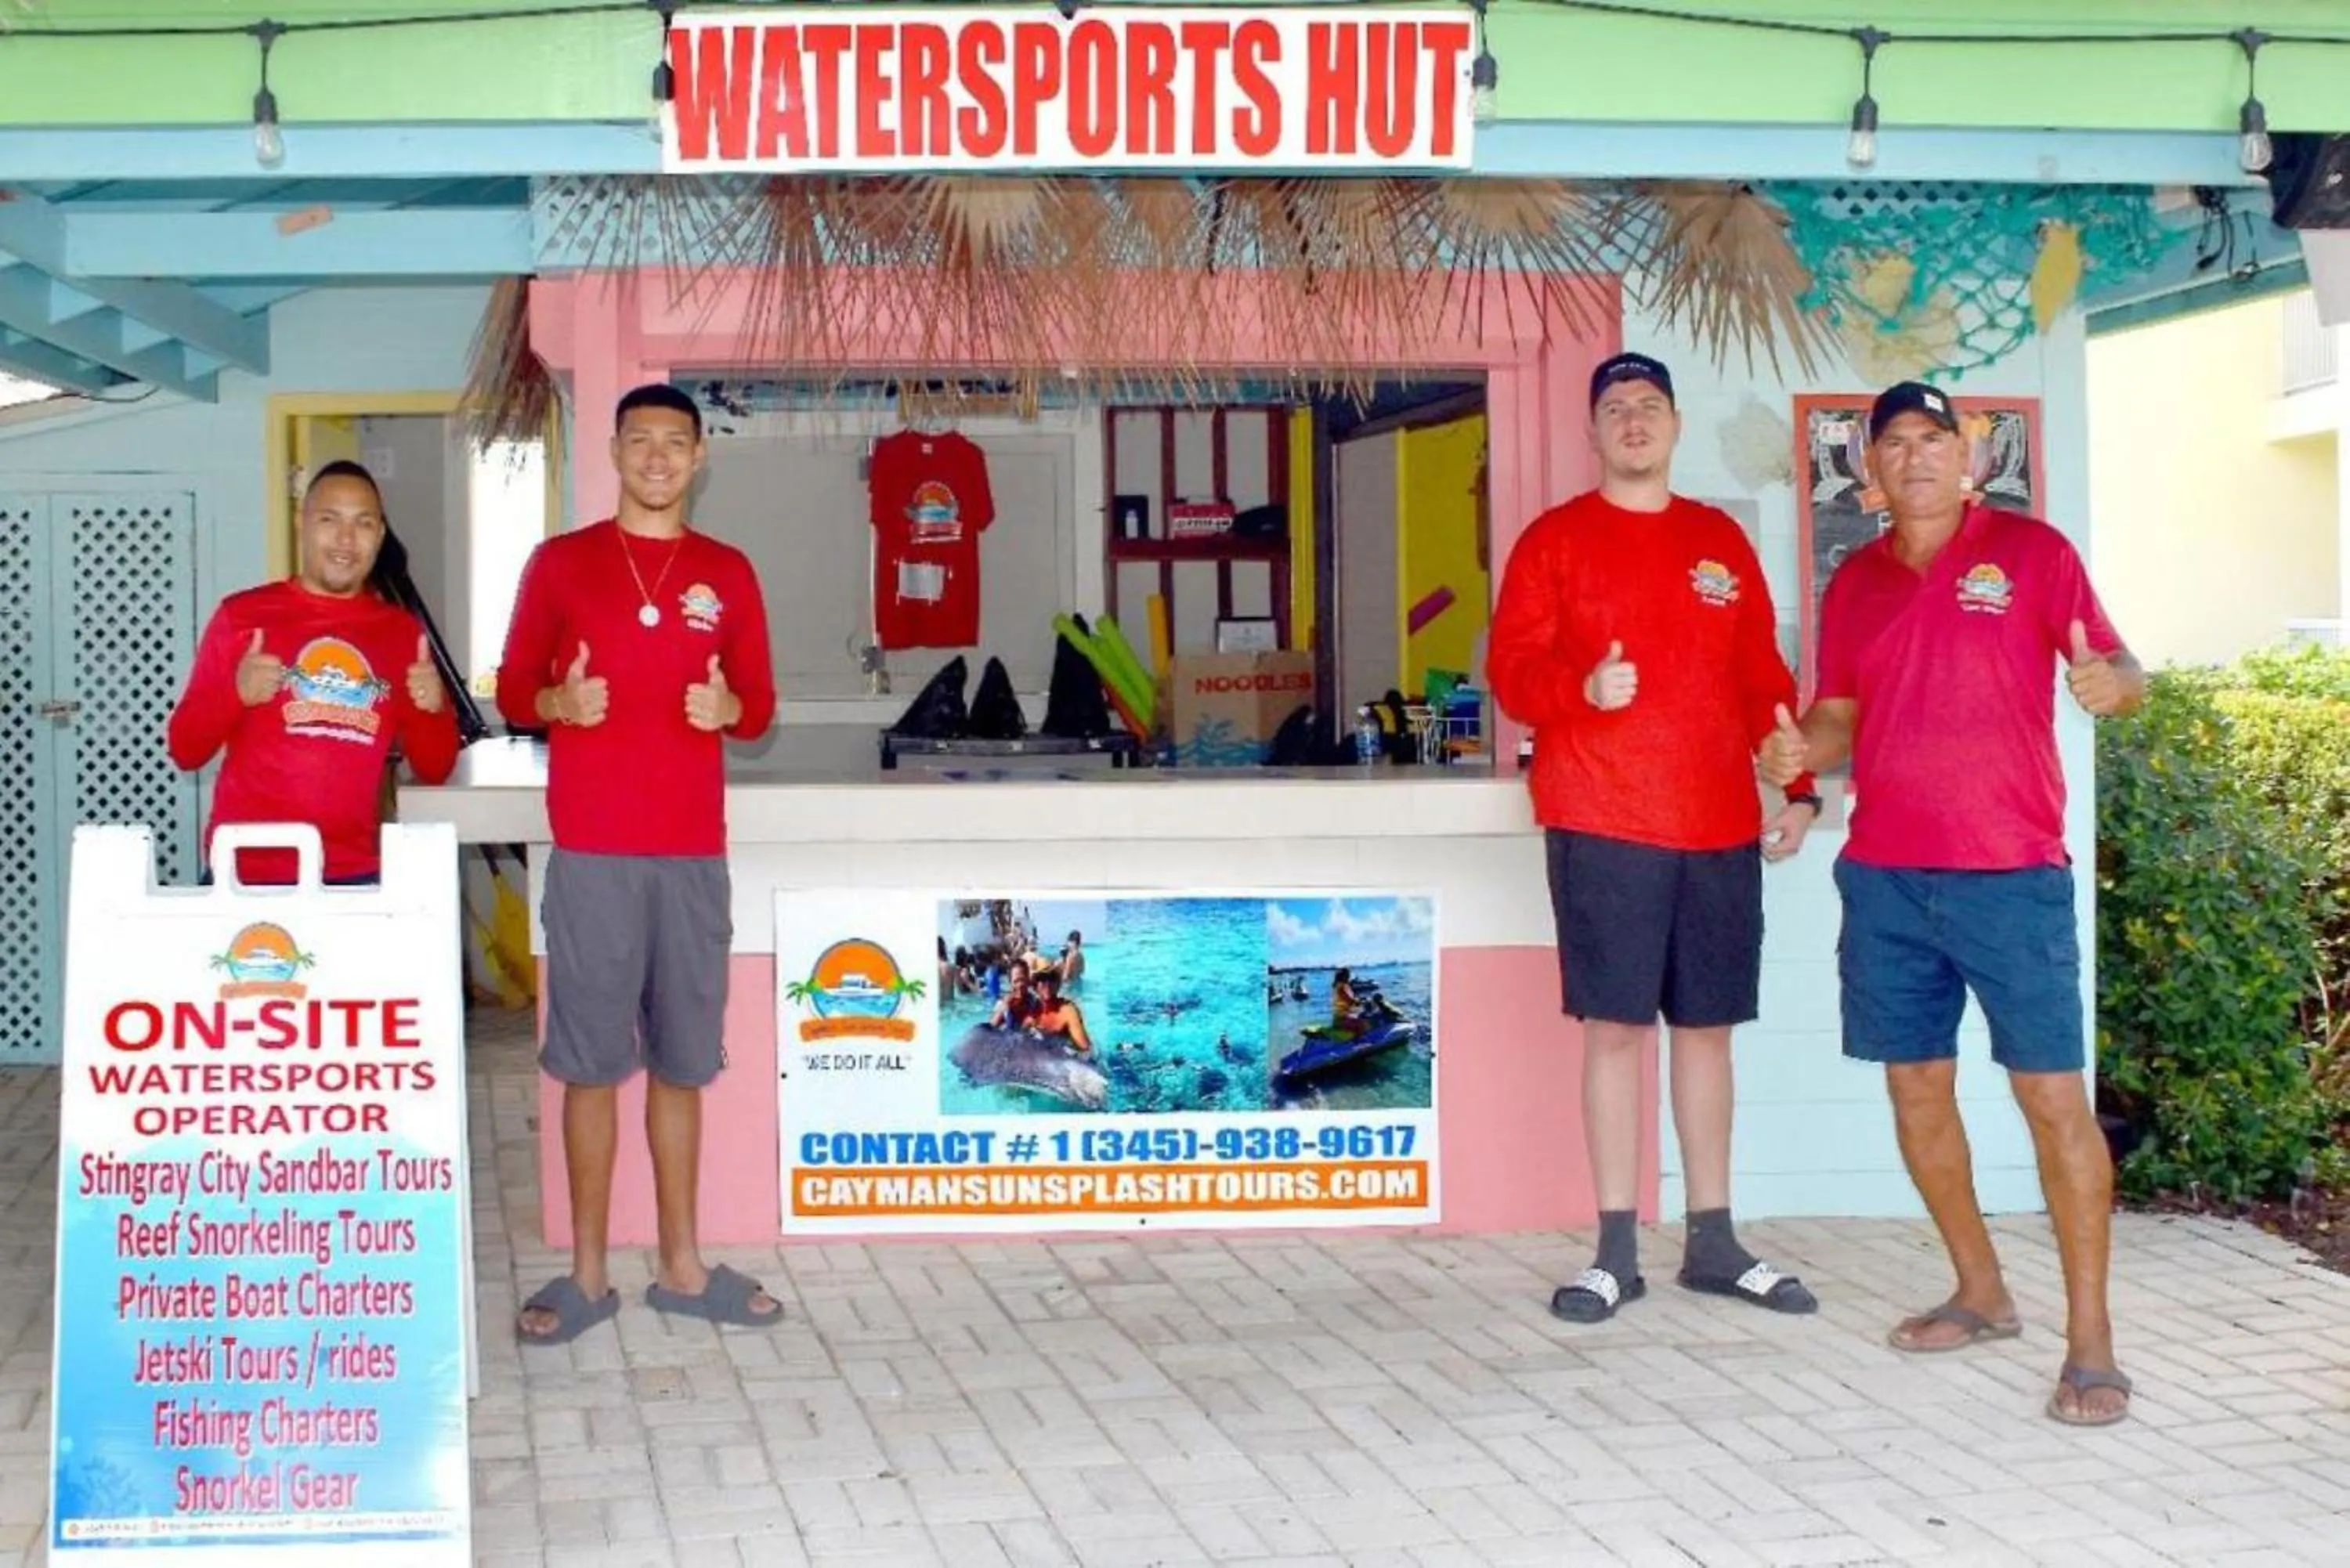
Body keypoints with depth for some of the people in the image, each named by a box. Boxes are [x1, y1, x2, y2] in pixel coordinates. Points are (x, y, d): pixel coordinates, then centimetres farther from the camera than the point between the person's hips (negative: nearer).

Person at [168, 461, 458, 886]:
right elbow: (185, 750, 1)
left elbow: (433, 769, 11)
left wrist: (434, 709, -8)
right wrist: (236, 692, -16)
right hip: (245, 874, -2)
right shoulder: (242, 615, 1)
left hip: (356, 877, 2)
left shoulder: (402, 631, 9)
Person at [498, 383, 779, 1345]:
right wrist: (559, 702, -14)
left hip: (694, 851, 2)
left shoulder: (727, 573, 10)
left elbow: (759, 707, 13)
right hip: (591, 852, -2)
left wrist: (727, 708, -9)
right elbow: (511, 692, 7)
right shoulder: (560, 562, 5)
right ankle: (587, 1273, 6)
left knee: (682, 1060, 7)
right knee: (590, 1062, 0)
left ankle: (681, 1266, 15)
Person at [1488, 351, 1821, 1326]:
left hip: (1722, 826, 4)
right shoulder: (1555, 540, 3)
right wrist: (1583, 686, -23)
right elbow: (1511, 671, -3)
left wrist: (1798, 788, 8)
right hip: (1602, 827, -4)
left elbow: (1764, 678, 15)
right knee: (1614, 1026, -3)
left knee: (1706, 1026, 8)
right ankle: (1617, 1252, 4)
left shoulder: (1721, 542, 14)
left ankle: (1713, 1242, 17)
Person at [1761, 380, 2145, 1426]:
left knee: (2053, 1094, -7)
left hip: (2010, 872, -5)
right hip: (1885, 874, 5)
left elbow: (2119, 668, -1)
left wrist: (2111, 681, -25)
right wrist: (1801, 747, -7)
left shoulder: (2030, 550, 1)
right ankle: (1980, 1293, 25)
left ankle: (2090, 1340, -3)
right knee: (1916, 1086, 9)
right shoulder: (1857, 581, 12)